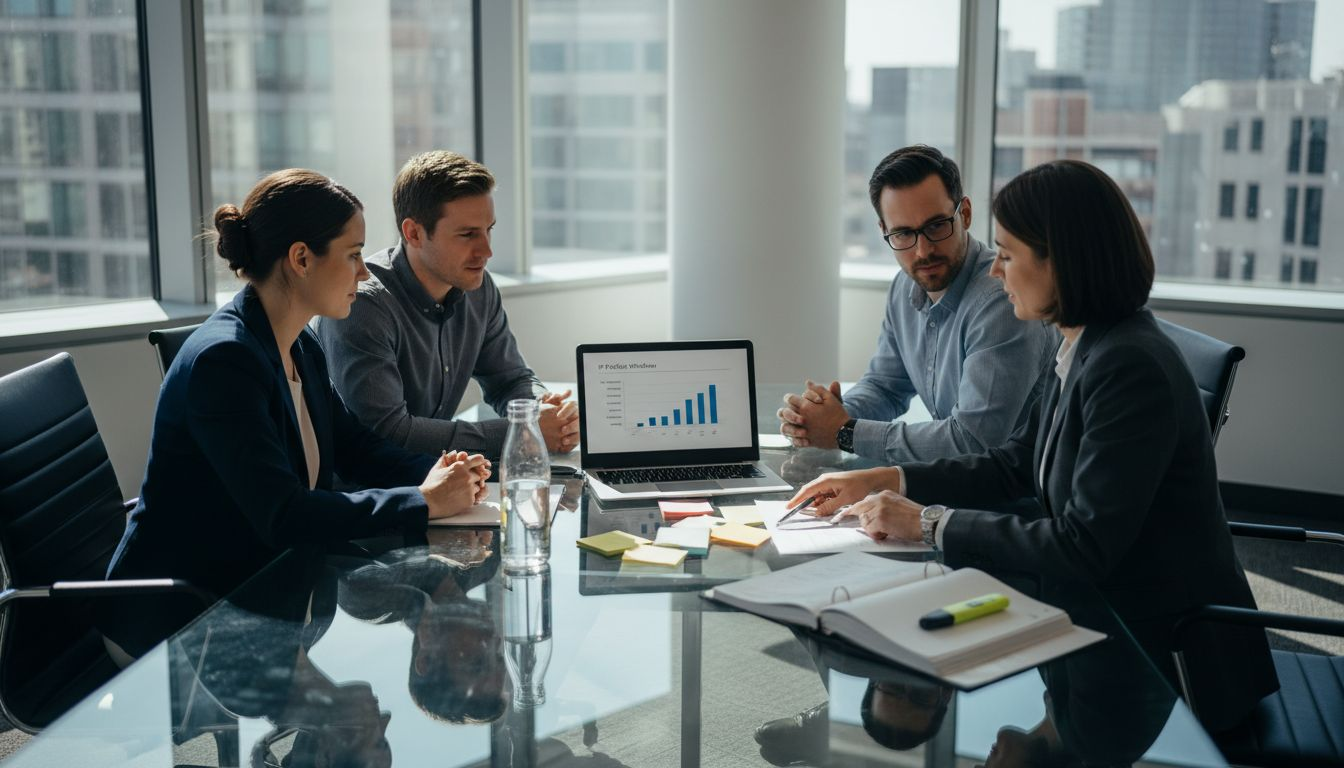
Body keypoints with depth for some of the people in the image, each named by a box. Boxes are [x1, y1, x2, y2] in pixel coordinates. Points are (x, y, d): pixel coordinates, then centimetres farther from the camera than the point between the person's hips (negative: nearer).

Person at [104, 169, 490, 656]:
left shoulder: (301, 347, 5)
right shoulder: (223, 360, -24)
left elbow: (353, 446, 12)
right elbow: (282, 515, -30)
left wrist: (440, 473, -7)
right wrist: (424, 502, -26)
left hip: (255, 587, 8)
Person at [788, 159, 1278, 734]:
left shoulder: (1130, 369, -25)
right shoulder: (1084, 348, 3)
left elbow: (1081, 548, -26)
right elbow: (1016, 463, 12)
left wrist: (928, 524, -19)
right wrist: (883, 481, 3)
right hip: (1108, 613, 8)